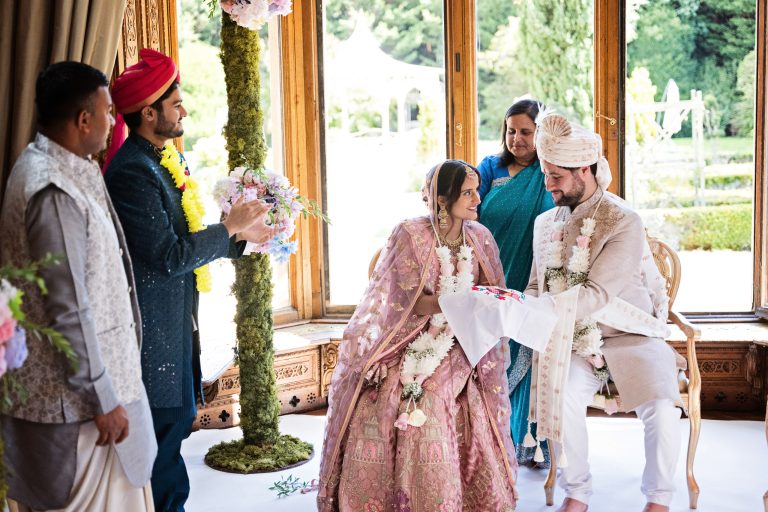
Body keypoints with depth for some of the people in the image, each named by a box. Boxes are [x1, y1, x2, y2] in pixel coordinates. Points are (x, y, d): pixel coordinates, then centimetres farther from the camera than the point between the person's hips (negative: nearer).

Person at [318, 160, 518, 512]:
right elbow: (410, 302, -18)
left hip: (455, 358, 4)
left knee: (469, 439, -8)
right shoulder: (410, 236, -15)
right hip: (406, 356, -4)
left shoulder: (480, 237, 0)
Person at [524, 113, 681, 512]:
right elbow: (536, 288, 12)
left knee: (661, 408, -27)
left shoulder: (624, 223, -12)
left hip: (630, 336, -3)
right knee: (563, 398, -28)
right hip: (575, 341, 3)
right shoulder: (545, 223, 8)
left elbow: (595, 295, -22)